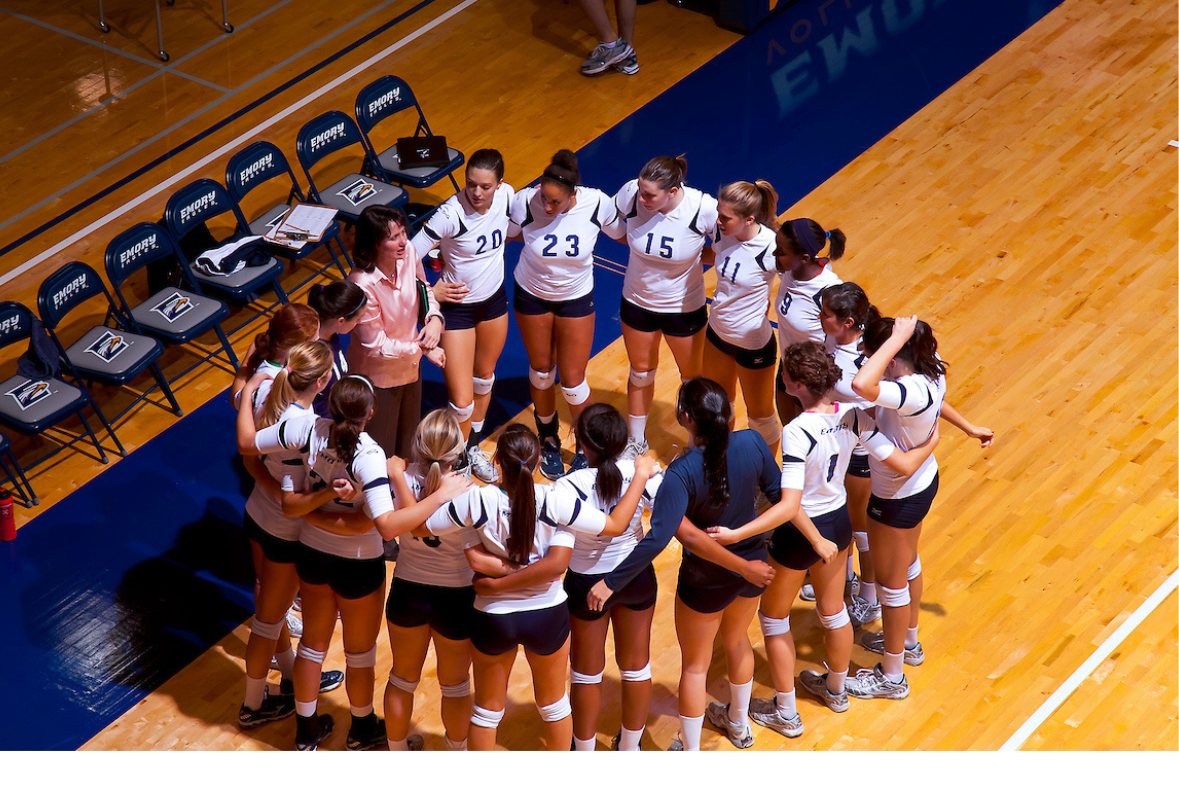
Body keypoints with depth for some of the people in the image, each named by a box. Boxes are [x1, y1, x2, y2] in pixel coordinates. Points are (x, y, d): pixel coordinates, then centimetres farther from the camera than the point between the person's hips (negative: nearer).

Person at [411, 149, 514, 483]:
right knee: (461, 401, -6)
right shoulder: (452, 214, -32)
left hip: (494, 299, 6)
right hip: (457, 305, -6)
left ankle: (474, 446, 50)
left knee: (485, 375, 26)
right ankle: (459, 463, 20)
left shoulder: (506, 195, -13)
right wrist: (428, 291, -18)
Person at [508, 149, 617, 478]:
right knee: (541, 371, 16)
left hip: (576, 299, -1)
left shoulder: (597, 204, -26)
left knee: (573, 380, 2)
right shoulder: (524, 203, -27)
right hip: (532, 296, 1)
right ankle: (549, 440, 42)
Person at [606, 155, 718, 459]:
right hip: (638, 301, 2)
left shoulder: (703, 208, -30)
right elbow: (614, 230, -3)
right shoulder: (629, 196, -24)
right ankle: (636, 441, 44)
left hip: (684, 307, -2)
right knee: (640, 373, 22)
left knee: (692, 379, 17)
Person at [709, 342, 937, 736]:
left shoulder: (796, 433, -32)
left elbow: (789, 506, -38)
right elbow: (903, 464, -11)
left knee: (773, 616, 18)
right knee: (833, 609, 29)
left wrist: (736, 534, -44)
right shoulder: (853, 415, -15)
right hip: (839, 522, 6)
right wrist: (930, 444, 9)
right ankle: (836, 690, 52)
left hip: (801, 533, -6)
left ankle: (786, 714, 29)